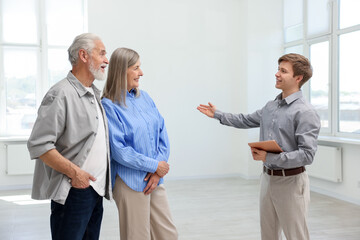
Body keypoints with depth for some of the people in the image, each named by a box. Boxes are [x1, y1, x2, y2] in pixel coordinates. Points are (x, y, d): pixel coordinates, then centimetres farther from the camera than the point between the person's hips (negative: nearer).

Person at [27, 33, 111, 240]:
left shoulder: (95, 94, 15)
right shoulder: (61, 94, -14)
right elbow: (38, 145, -19)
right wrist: (74, 172, -18)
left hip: (97, 189, 9)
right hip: (74, 191, -8)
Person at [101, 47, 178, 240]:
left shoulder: (144, 97, 8)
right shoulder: (109, 105, -11)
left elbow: (162, 133, 7)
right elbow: (118, 150, -16)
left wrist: (158, 172, -4)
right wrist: (154, 166, -12)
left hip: (154, 180, 6)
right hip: (131, 183, -6)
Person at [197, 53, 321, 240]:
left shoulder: (305, 112, -16)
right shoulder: (270, 107, 9)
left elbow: (307, 154, -23)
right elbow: (246, 121, 26)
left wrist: (270, 157, -26)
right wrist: (217, 114, 25)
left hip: (290, 181, -8)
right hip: (267, 177, 8)